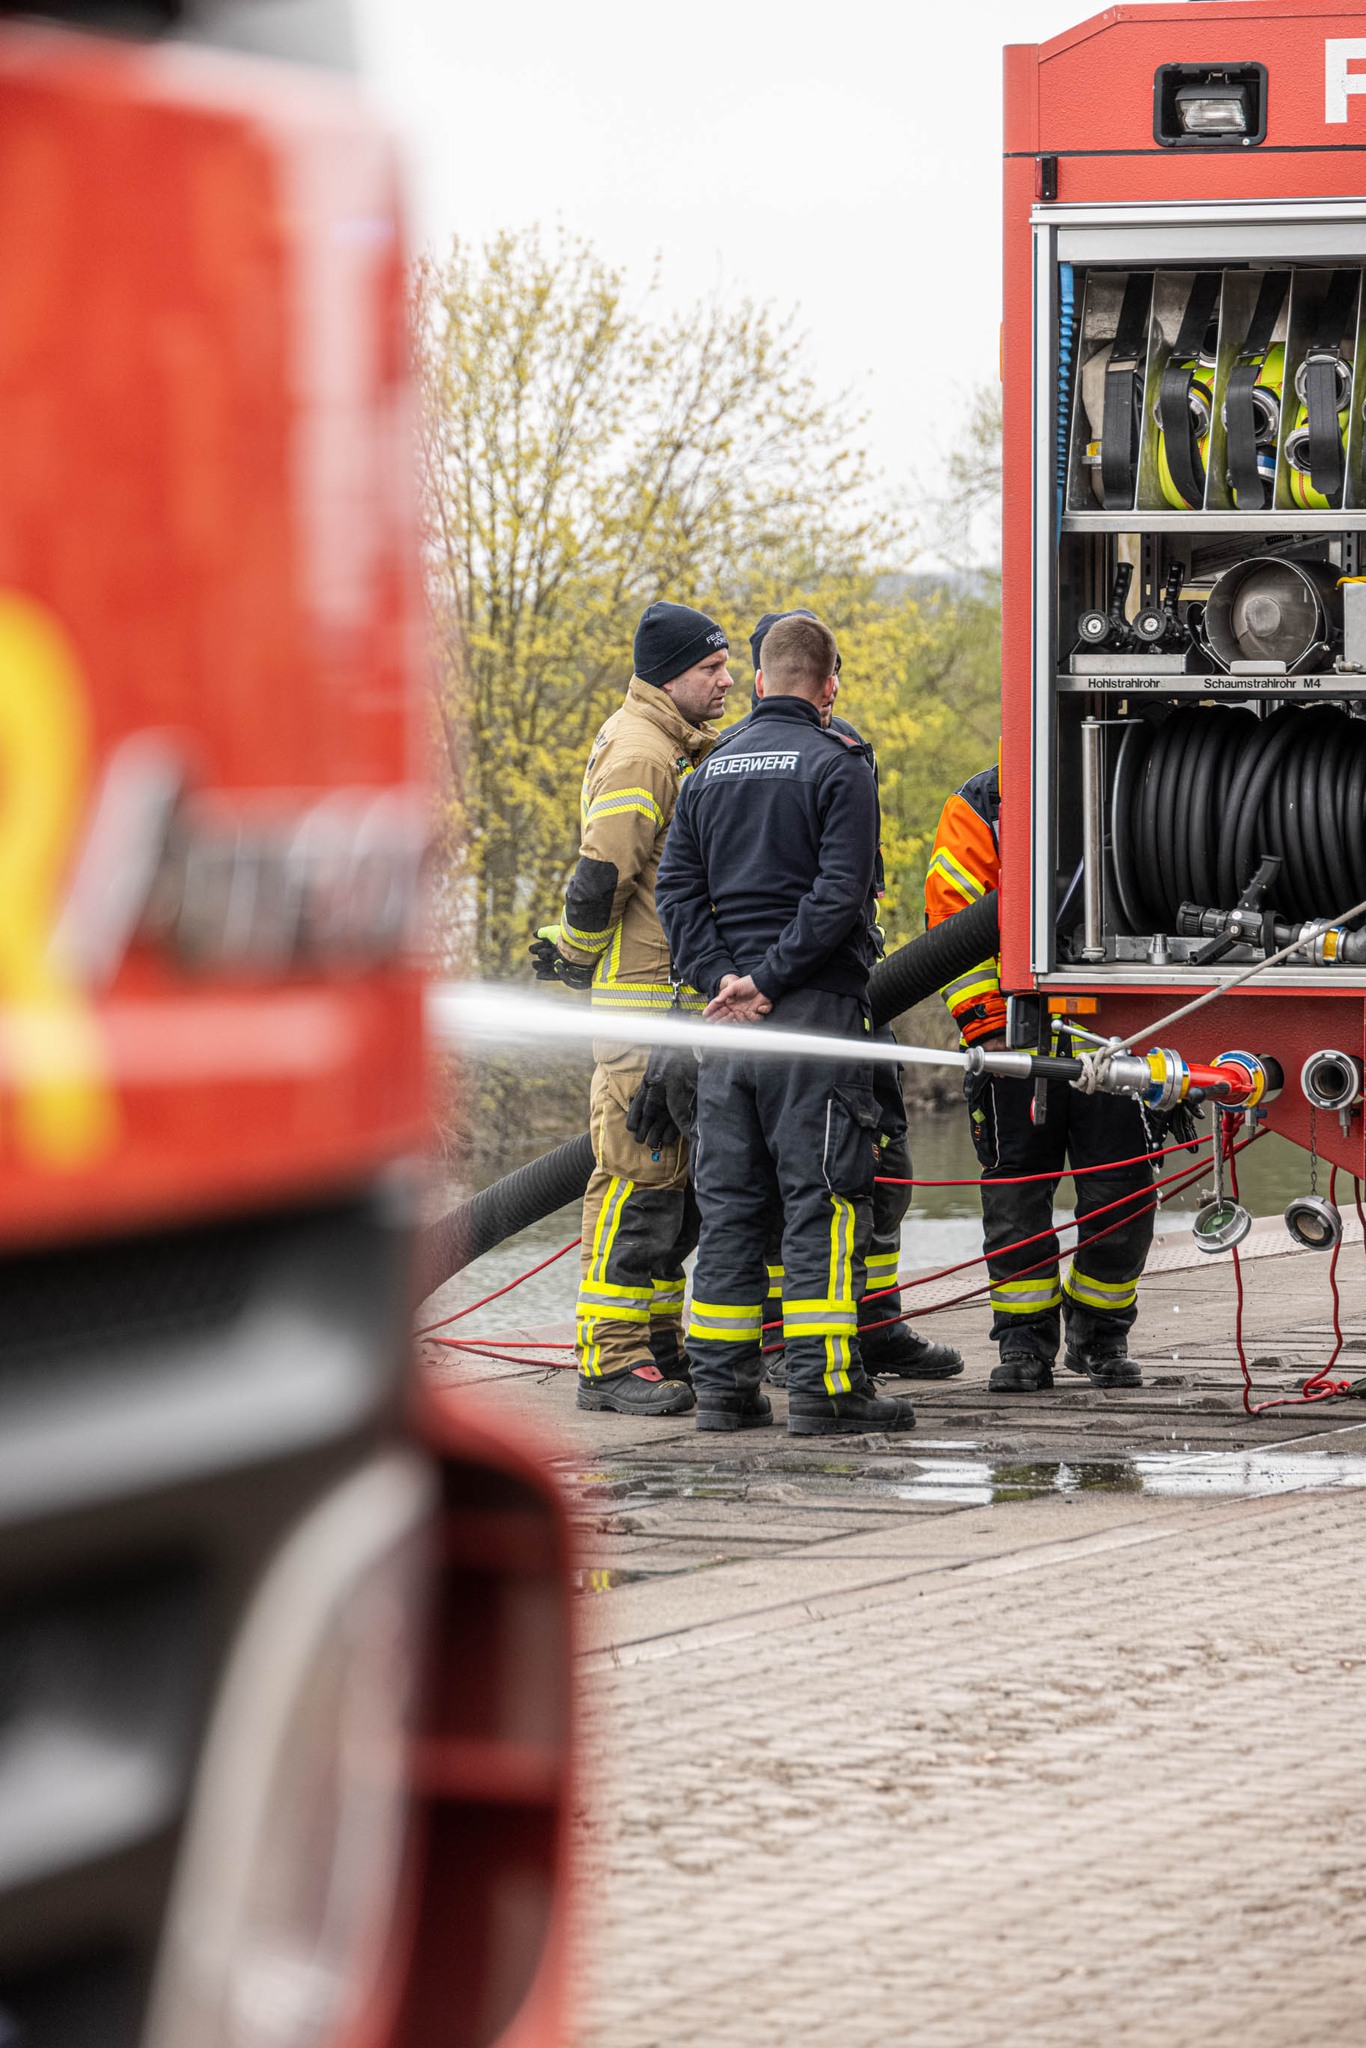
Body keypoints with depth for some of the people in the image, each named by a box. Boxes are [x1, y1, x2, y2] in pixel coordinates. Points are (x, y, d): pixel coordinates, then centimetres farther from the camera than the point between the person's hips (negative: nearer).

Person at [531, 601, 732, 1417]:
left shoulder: (686, 751, 19)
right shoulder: (637, 754, -14)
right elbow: (601, 875, -21)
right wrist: (579, 959, -9)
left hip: (688, 1000, 10)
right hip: (643, 997, -10)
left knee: (679, 1181, 12)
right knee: (640, 1177, -9)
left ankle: (658, 1344, 19)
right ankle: (611, 1359, -8)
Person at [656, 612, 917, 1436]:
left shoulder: (712, 770, 13)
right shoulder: (838, 767, -6)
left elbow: (677, 889, 7)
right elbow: (838, 894, -15)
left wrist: (723, 977, -1)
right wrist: (769, 978, -12)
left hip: (729, 1018, 6)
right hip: (815, 1009, -6)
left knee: (729, 1203, 9)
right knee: (820, 1198, -4)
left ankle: (723, 1382, 8)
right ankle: (823, 1384, -8)